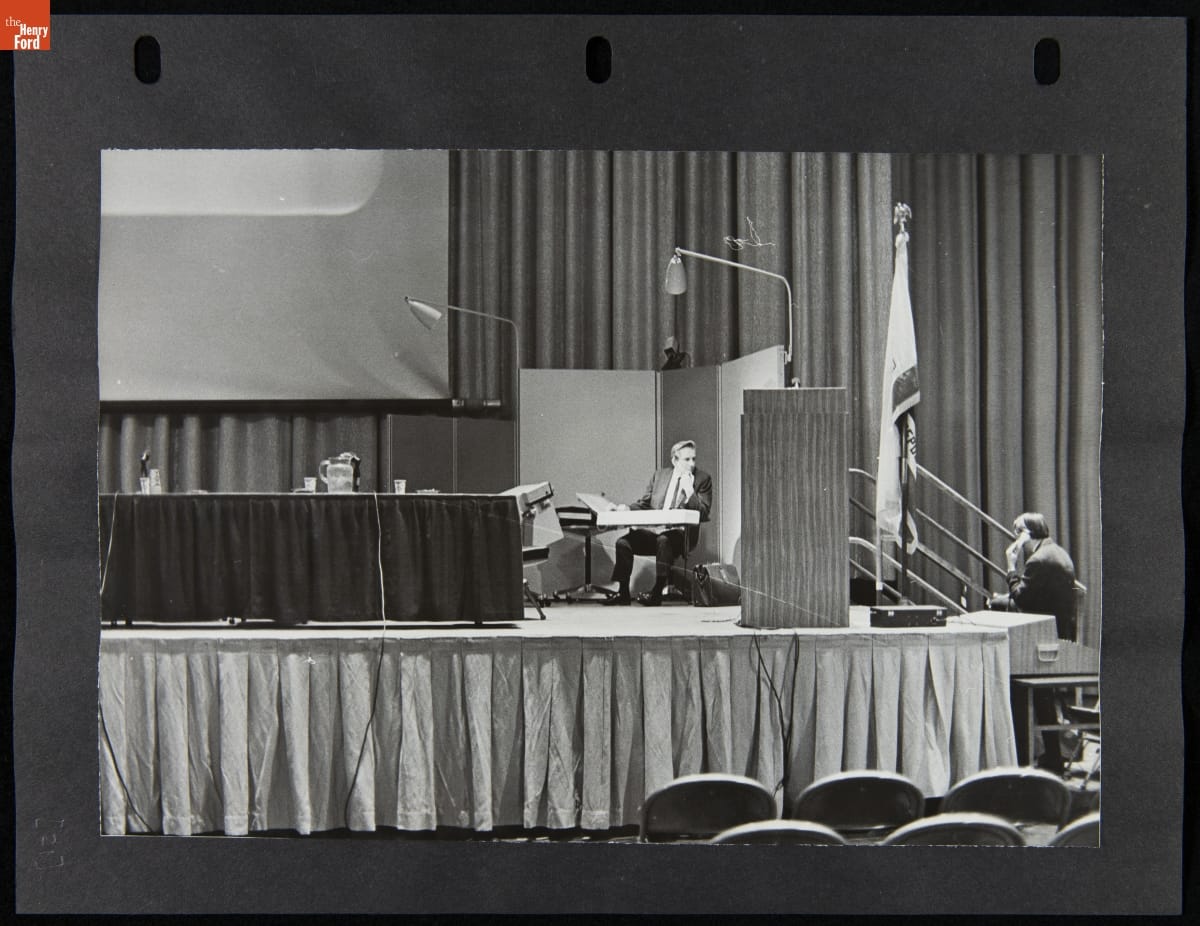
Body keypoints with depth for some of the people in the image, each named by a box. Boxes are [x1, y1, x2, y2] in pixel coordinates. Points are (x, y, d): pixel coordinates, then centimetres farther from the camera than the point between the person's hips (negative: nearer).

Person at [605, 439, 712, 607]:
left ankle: (657, 593, -33)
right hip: (652, 531, 4)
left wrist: (689, 489, -14)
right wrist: (627, 508, -3)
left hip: (680, 535, -4)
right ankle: (623, 593, -9)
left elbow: (703, 513, -5)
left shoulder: (702, 479, 3)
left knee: (664, 540, -37)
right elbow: (644, 504, 18)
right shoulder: (660, 475, 14)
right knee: (623, 542, -18)